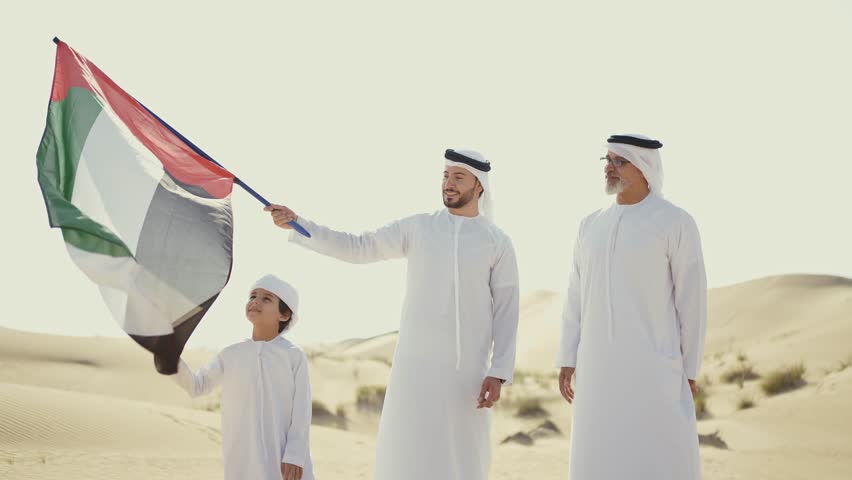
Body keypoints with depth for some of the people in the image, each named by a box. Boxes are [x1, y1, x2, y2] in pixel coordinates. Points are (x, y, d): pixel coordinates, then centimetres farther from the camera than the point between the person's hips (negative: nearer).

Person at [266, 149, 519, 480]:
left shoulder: (498, 243, 1)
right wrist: (297, 223, -8)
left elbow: (506, 313, -1)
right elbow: (356, 248, 2)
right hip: (416, 363, 1)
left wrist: (499, 373, -10)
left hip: (468, 369, -1)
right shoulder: (418, 228, 5)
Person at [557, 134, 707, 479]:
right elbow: (577, 298, 14)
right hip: (601, 364, 5)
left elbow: (692, 299, -5)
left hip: (654, 363, -5)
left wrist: (690, 371, -6)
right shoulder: (592, 226, 11)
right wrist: (567, 361, 9)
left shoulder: (677, 223, -6)